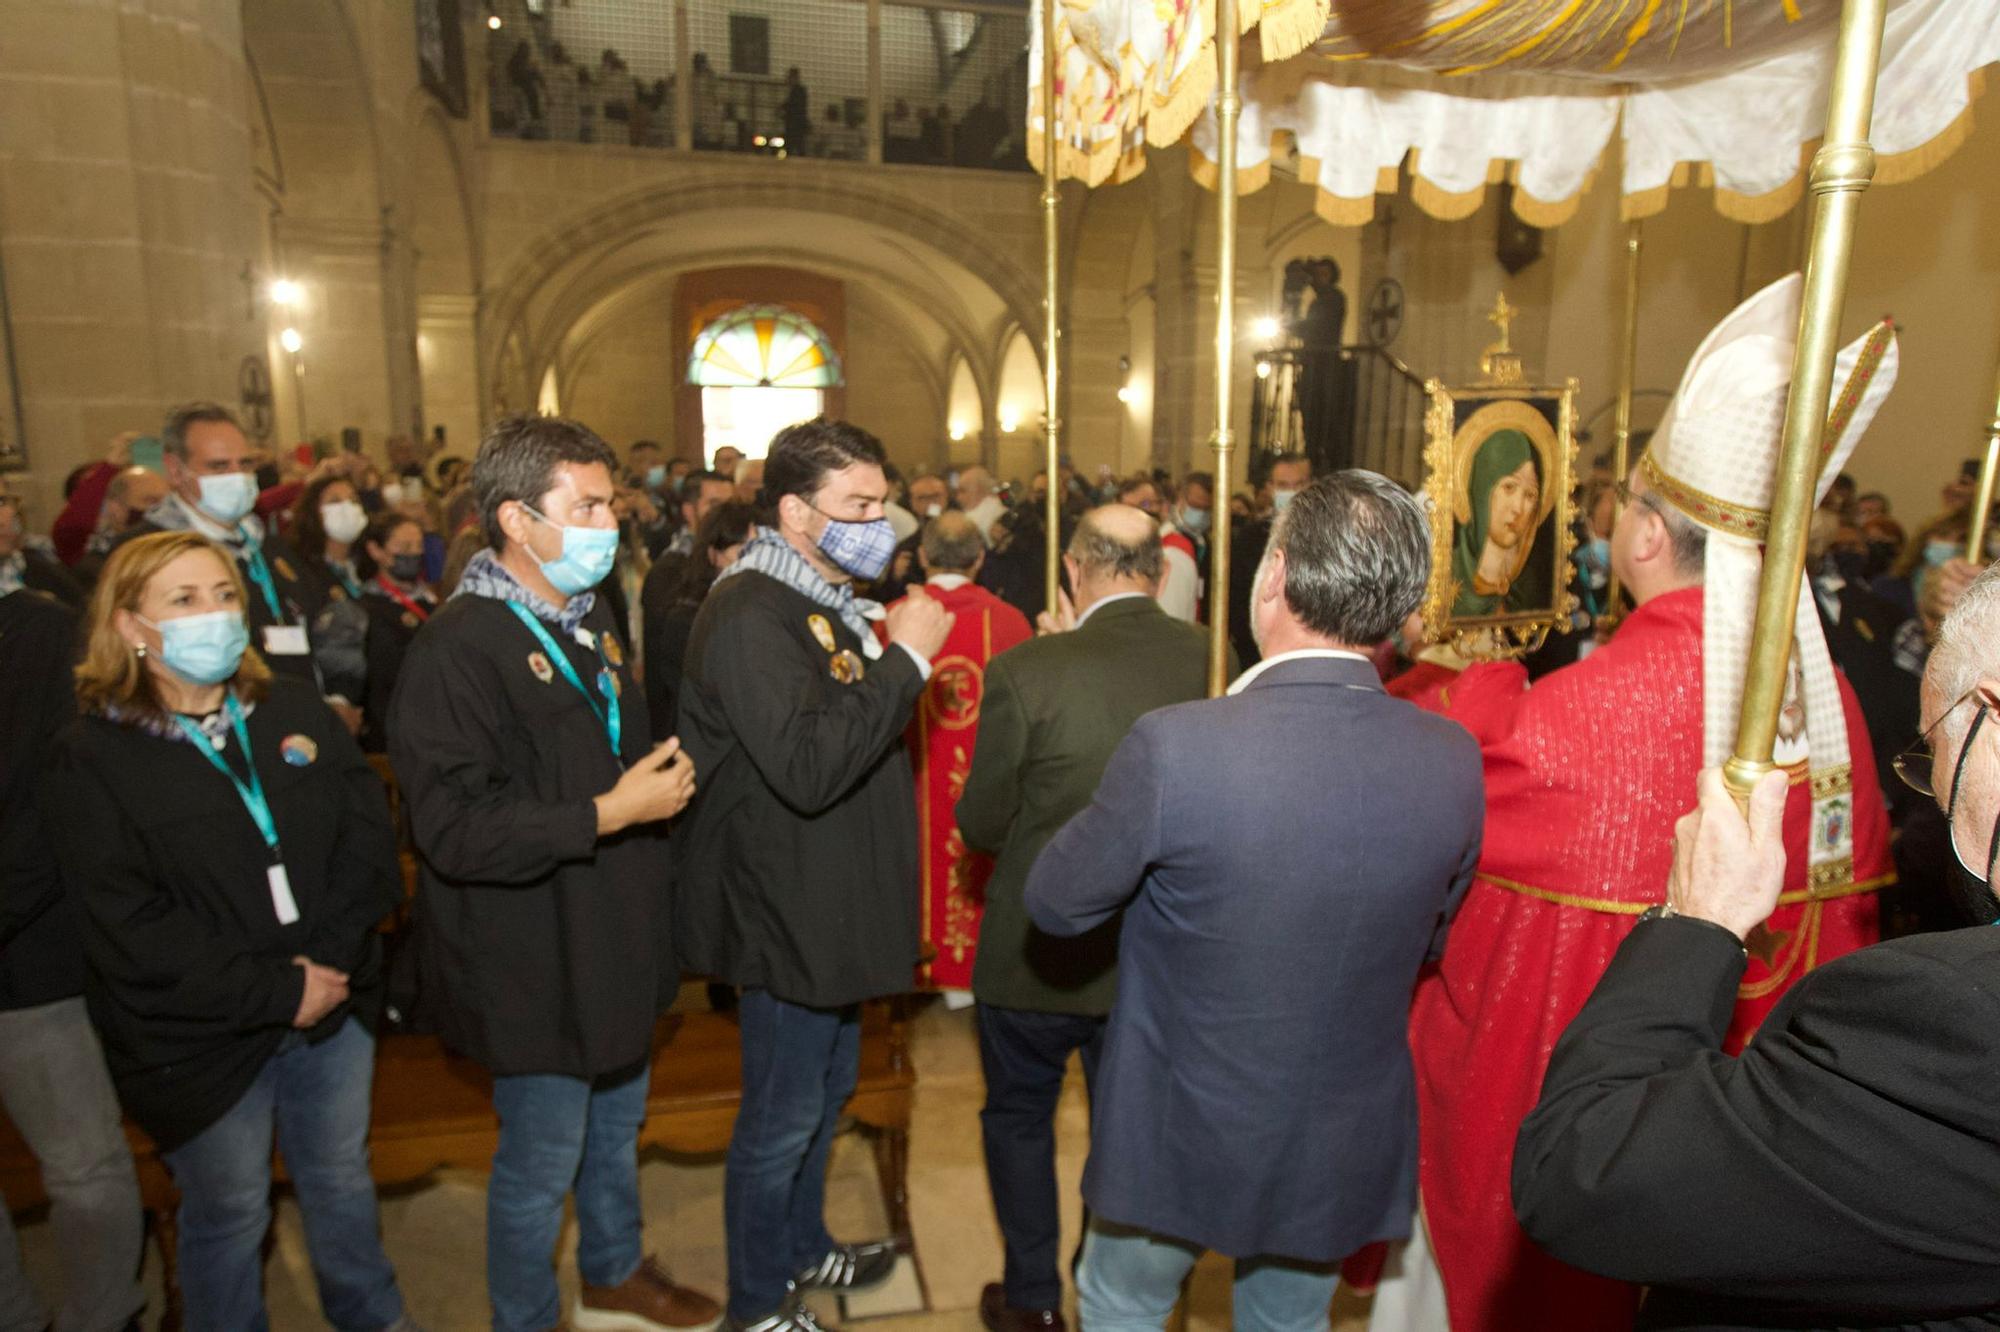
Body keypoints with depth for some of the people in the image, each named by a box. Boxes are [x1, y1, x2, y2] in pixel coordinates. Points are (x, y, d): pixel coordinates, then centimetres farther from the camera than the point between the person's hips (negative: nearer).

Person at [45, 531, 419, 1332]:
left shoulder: (294, 711, 1)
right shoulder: (92, 759, -11)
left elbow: (368, 834, -3)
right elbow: (127, 929, -17)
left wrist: (326, 958, -15)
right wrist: (275, 991, -19)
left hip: (333, 1001, 4)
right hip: (200, 1040, -4)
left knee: (342, 1182, 22)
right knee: (229, 1216, 15)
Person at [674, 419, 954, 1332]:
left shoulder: (825, 602, 11)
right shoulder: (749, 615, -23)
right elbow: (807, 766, -35)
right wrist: (902, 659, -30)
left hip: (833, 905, 10)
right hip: (788, 913, -10)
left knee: (828, 1088, 25)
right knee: (781, 1119, 8)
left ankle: (805, 1248, 46)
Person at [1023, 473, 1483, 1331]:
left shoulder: (1176, 745, -31)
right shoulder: (1454, 761, -16)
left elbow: (1055, 904, -15)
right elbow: (1431, 944, 1)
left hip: (1182, 1131, -3)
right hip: (1345, 1148, 4)